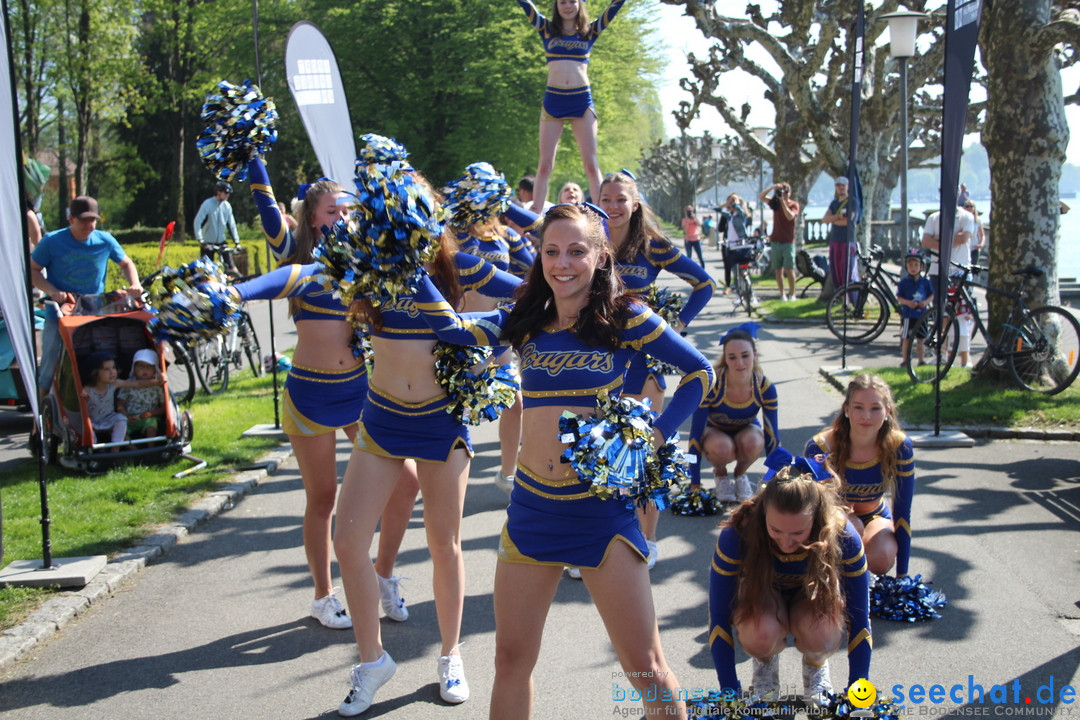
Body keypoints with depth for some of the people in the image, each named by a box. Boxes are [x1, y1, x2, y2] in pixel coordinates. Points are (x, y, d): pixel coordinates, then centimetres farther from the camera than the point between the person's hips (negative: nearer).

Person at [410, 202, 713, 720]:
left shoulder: (624, 319, -3)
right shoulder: (525, 323, 6)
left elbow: (699, 373, 3)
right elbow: (451, 327, -4)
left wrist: (656, 435, -4)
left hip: (603, 506, -3)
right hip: (531, 504, 4)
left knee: (645, 667, 1)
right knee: (511, 661, 11)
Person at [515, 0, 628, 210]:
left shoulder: (590, 31, 10)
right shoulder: (547, 29, 10)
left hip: (582, 100, 0)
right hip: (552, 100, 0)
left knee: (591, 164, -2)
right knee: (545, 165, -1)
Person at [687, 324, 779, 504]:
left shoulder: (765, 387, -25)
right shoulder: (711, 383, -32)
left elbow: (773, 435, -17)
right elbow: (696, 433, -27)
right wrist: (694, 485, -26)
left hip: (746, 430, 2)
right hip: (713, 432, -2)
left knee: (753, 442, -35)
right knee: (723, 447, -37)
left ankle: (740, 474, -1)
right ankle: (720, 474, -1)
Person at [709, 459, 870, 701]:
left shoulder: (842, 536, -32)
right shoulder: (737, 534, -33)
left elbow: (859, 619, -19)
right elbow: (719, 618, -23)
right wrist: (730, 691, -21)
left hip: (814, 593, 1)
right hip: (762, 593, -1)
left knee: (822, 633, -34)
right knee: (760, 633, -35)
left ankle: (816, 665, 4)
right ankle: (765, 663, 2)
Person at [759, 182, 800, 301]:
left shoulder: (794, 205, 0)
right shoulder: (775, 203, 6)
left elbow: (790, 216, -19)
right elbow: (761, 196, -6)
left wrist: (783, 202, -22)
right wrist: (772, 187, -18)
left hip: (788, 242, -3)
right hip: (775, 241, 3)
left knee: (789, 269, -8)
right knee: (778, 270, 4)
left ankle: (792, 294, 2)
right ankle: (782, 294, 10)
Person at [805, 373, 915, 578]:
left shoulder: (899, 447, -23)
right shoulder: (820, 447, -29)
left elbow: (902, 512, -16)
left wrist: (902, 574, -15)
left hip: (874, 516, 2)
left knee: (882, 560, -29)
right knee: (851, 526, -35)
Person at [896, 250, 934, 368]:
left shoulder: (925, 282, 4)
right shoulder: (904, 282, -2)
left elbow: (931, 295, 8)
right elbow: (899, 297, -2)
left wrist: (926, 302, -12)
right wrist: (907, 302, -20)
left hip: (921, 314, 2)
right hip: (908, 314, -2)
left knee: (921, 339, 8)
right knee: (906, 338, 2)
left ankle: (921, 359, 18)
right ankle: (904, 359, 10)